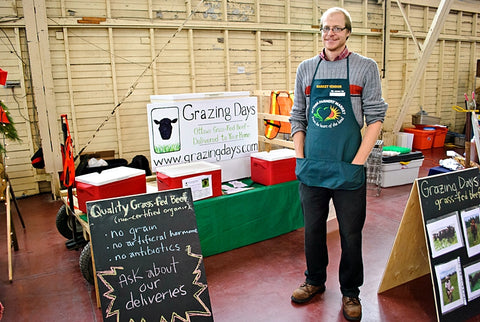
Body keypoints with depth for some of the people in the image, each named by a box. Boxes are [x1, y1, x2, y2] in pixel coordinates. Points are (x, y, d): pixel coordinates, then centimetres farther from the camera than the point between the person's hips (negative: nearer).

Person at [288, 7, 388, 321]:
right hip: (311, 168, 3)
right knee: (313, 228, 15)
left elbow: (375, 118, -2)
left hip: (348, 170, -2)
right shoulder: (306, 69, 8)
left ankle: (350, 292, 29)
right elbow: (298, 118, 10)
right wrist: (300, 158, 2)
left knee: (351, 234, 9)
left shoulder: (366, 68, 1)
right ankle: (315, 281, 36)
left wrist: (357, 162, -10)